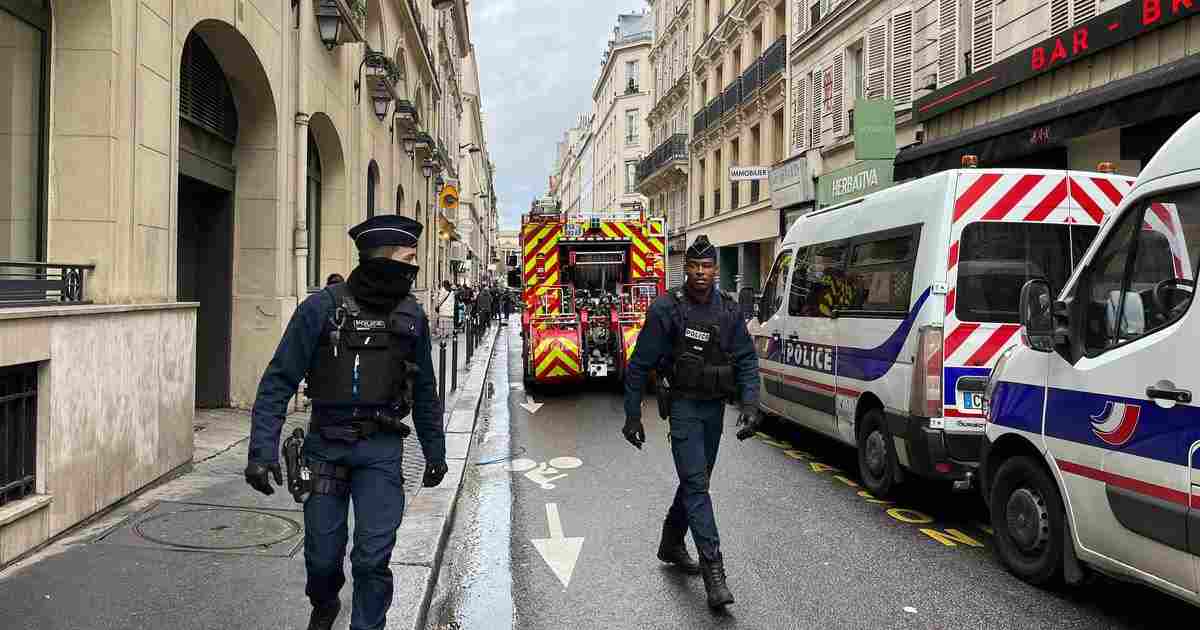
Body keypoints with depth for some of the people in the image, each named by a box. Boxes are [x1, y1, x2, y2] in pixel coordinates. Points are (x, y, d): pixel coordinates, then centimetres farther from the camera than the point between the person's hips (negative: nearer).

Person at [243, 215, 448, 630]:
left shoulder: (411, 315, 1)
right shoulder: (322, 307, -9)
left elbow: (424, 390, 12)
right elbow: (279, 382, -8)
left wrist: (435, 450, 16)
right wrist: (262, 451, -16)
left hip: (381, 449, 1)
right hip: (326, 447, -1)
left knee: (373, 557, -5)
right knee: (322, 555, 12)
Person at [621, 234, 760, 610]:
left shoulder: (729, 311, 3)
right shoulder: (666, 309, -11)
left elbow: (746, 359, 4)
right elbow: (640, 365, -7)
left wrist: (750, 403, -11)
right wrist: (632, 416, -8)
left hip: (715, 407, 5)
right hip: (684, 405, -5)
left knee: (696, 480, 17)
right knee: (696, 483, -11)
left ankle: (671, 545, 36)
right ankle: (713, 570, -12)